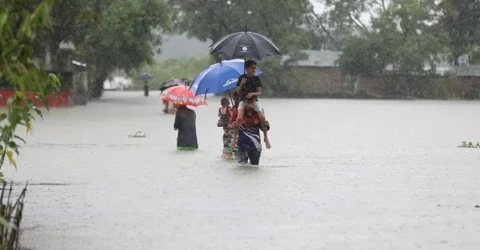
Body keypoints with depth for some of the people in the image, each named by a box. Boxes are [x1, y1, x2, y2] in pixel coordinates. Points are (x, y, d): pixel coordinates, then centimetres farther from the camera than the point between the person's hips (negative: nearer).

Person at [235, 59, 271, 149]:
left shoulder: (257, 79, 2)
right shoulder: (242, 78, 1)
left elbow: (259, 93, 0)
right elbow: (238, 92, 2)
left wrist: (252, 94, -21)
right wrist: (241, 84, -16)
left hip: (254, 100, 1)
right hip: (243, 100, -1)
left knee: (262, 118, -18)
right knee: (239, 118, -25)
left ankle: (266, 138, -4)